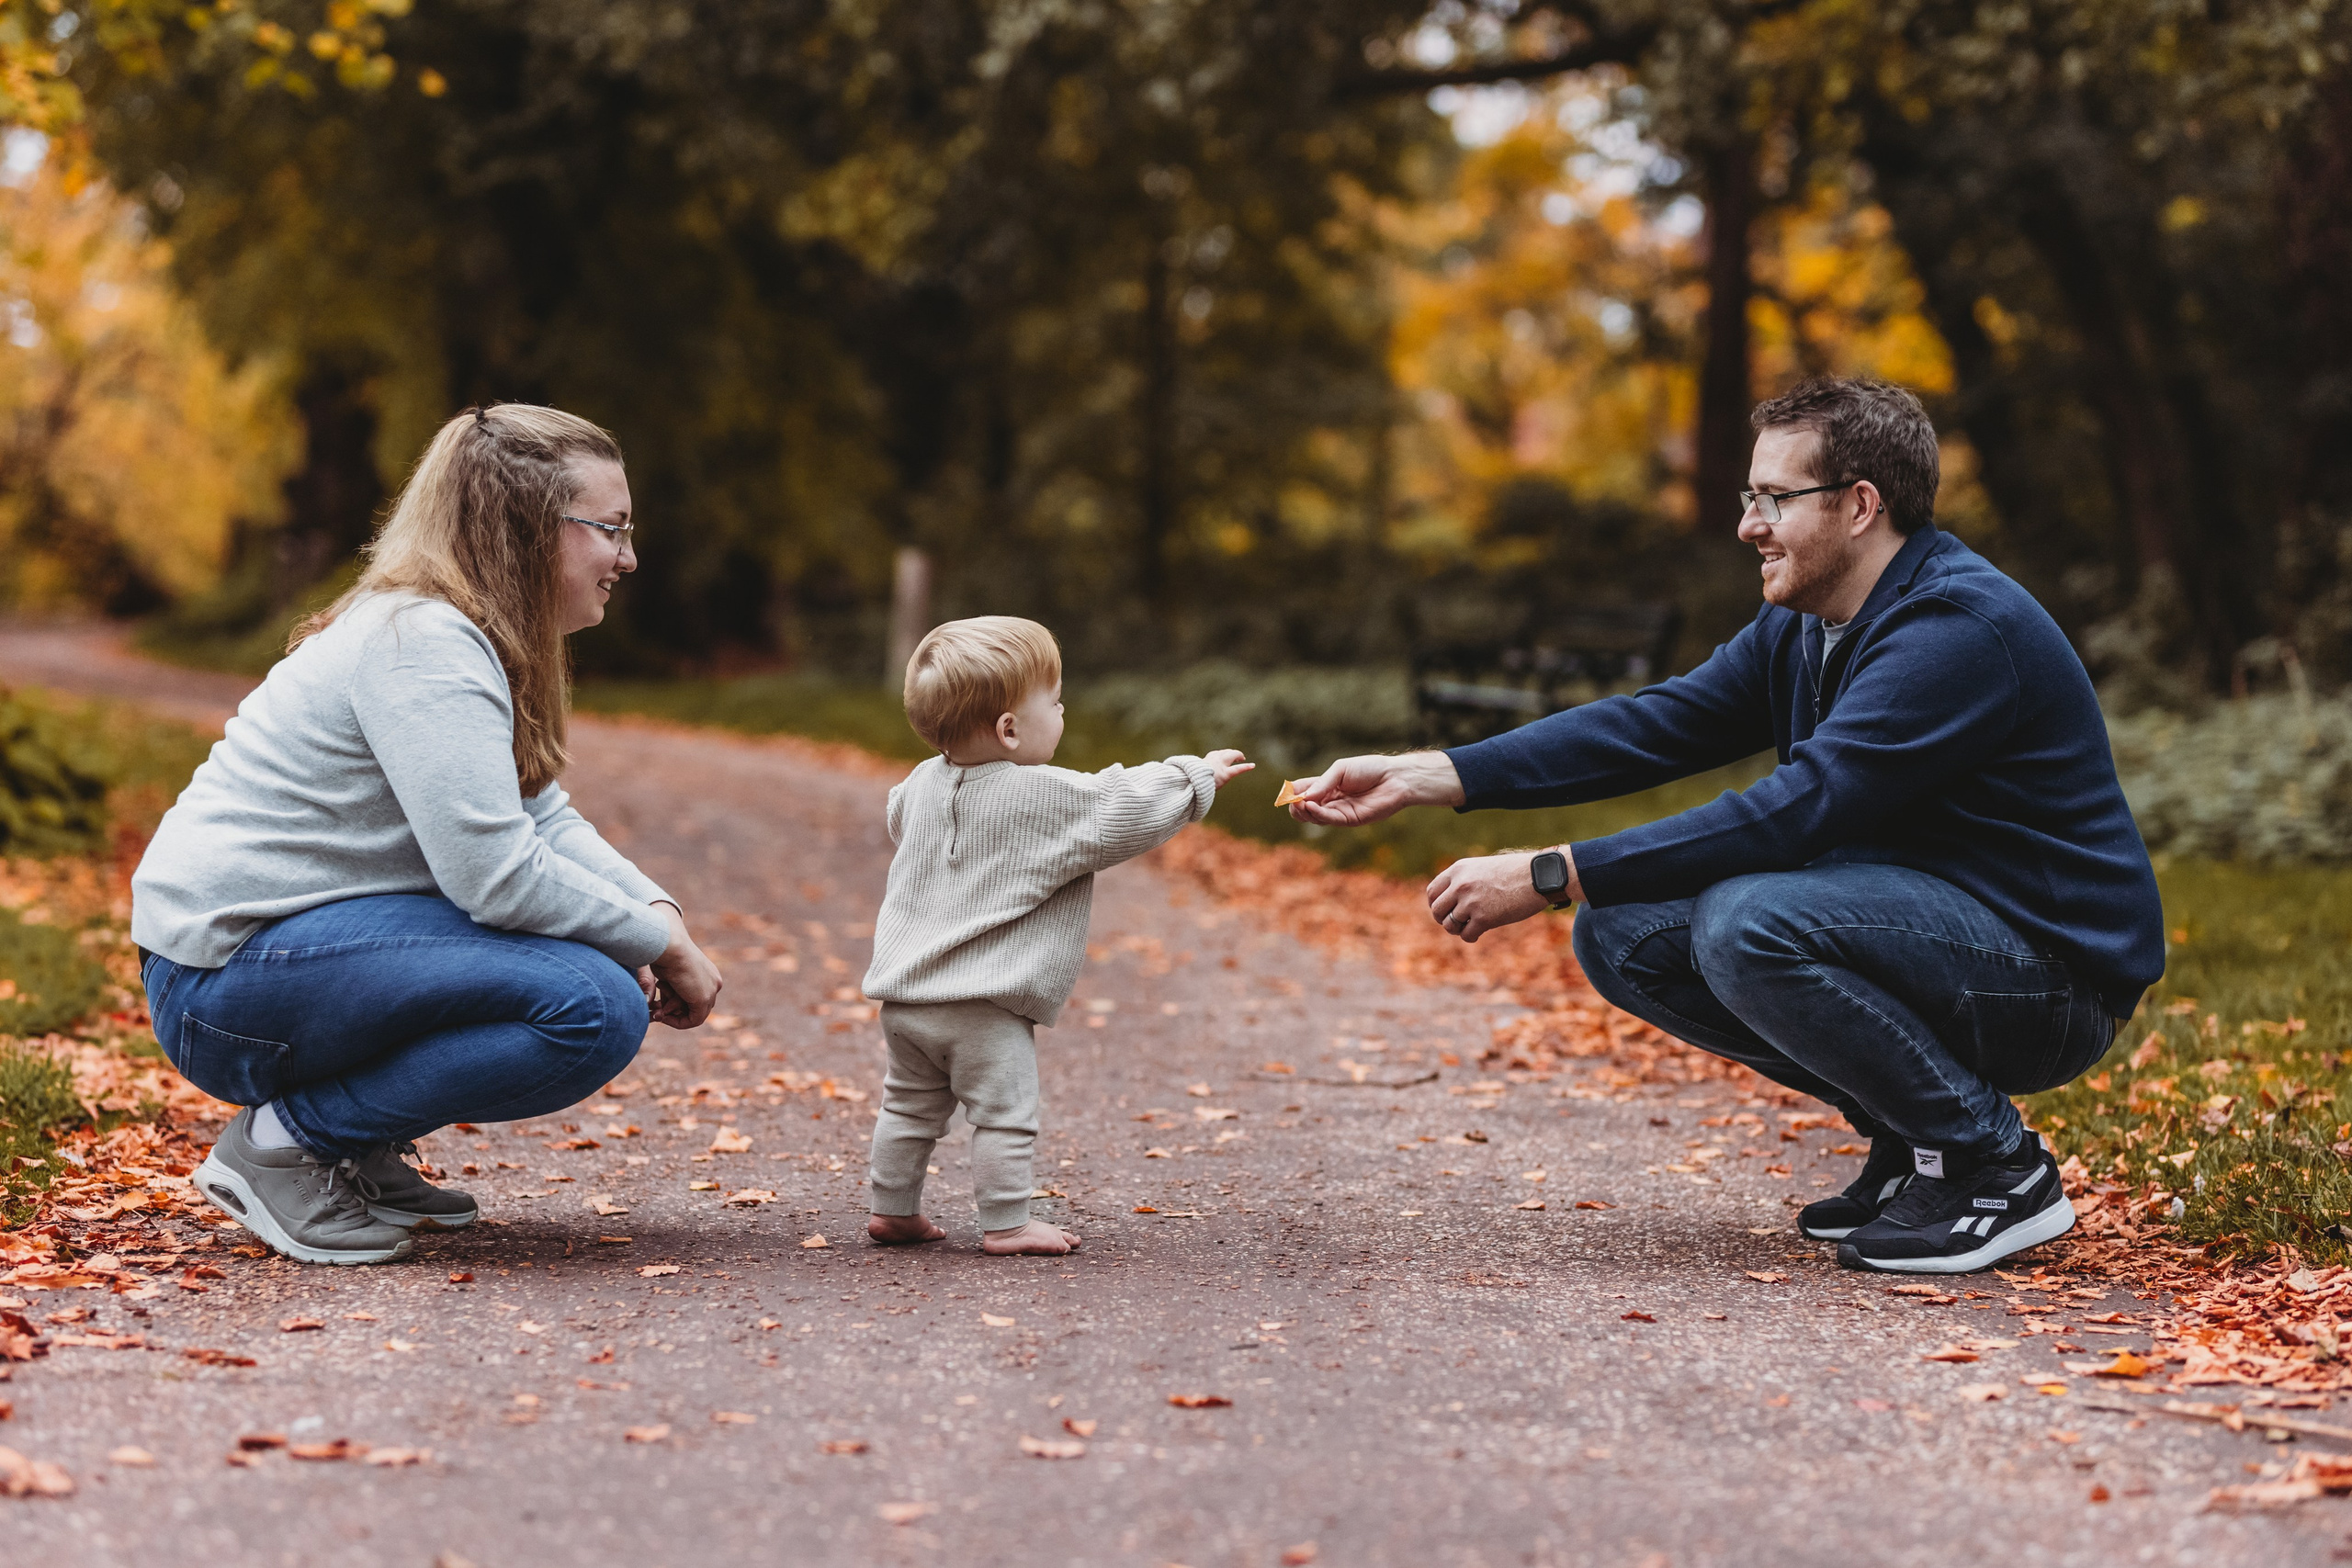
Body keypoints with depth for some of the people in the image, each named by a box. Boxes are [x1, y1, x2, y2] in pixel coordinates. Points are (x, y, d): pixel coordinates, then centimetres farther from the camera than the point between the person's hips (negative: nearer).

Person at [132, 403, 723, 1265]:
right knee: (595, 1006, -23)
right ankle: (284, 1140, -11)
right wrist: (660, 946, -16)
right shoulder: (422, 644, -18)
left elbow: (545, 820, 12)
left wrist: (660, 911, -6)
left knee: (614, 956, 9)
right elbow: (494, 869, -26)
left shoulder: (464, 638, 14)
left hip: (300, 935, 10)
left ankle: (361, 1152, 10)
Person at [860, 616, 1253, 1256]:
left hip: (904, 995, 7)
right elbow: (1127, 808, -8)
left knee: (909, 1106, 17)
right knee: (1005, 1113, 0)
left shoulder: (924, 783, 6)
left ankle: (893, 1210, 24)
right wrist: (1198, 776, 6)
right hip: (985, 1004, -7)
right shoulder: (1048, 799, -15)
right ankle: (1007, 1224, 3)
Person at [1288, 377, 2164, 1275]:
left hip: (2054, 972, -9)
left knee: (1748, 923, -31)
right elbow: (1656, 726, 3)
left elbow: (1795, 810, -29)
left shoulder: (1960, 627, -22)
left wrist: (1548, 877, -29)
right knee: (1622, 934, -1)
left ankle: (1995, 1167, -12)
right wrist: (1426, 777, -7)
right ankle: (1907, 1141, 6)